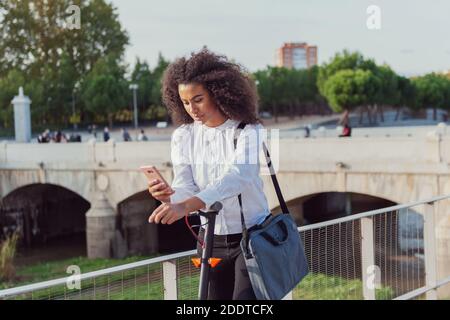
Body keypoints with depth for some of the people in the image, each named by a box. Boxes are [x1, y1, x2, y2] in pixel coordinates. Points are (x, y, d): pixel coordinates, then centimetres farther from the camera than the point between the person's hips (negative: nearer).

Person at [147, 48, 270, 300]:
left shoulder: (249, 131, -16)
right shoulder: (183, 136, -2)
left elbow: (237, 177, -32)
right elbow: (186, 188, -9)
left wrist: (186, 205, -47)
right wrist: (170, 196, -35)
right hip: (210, 239, 4)